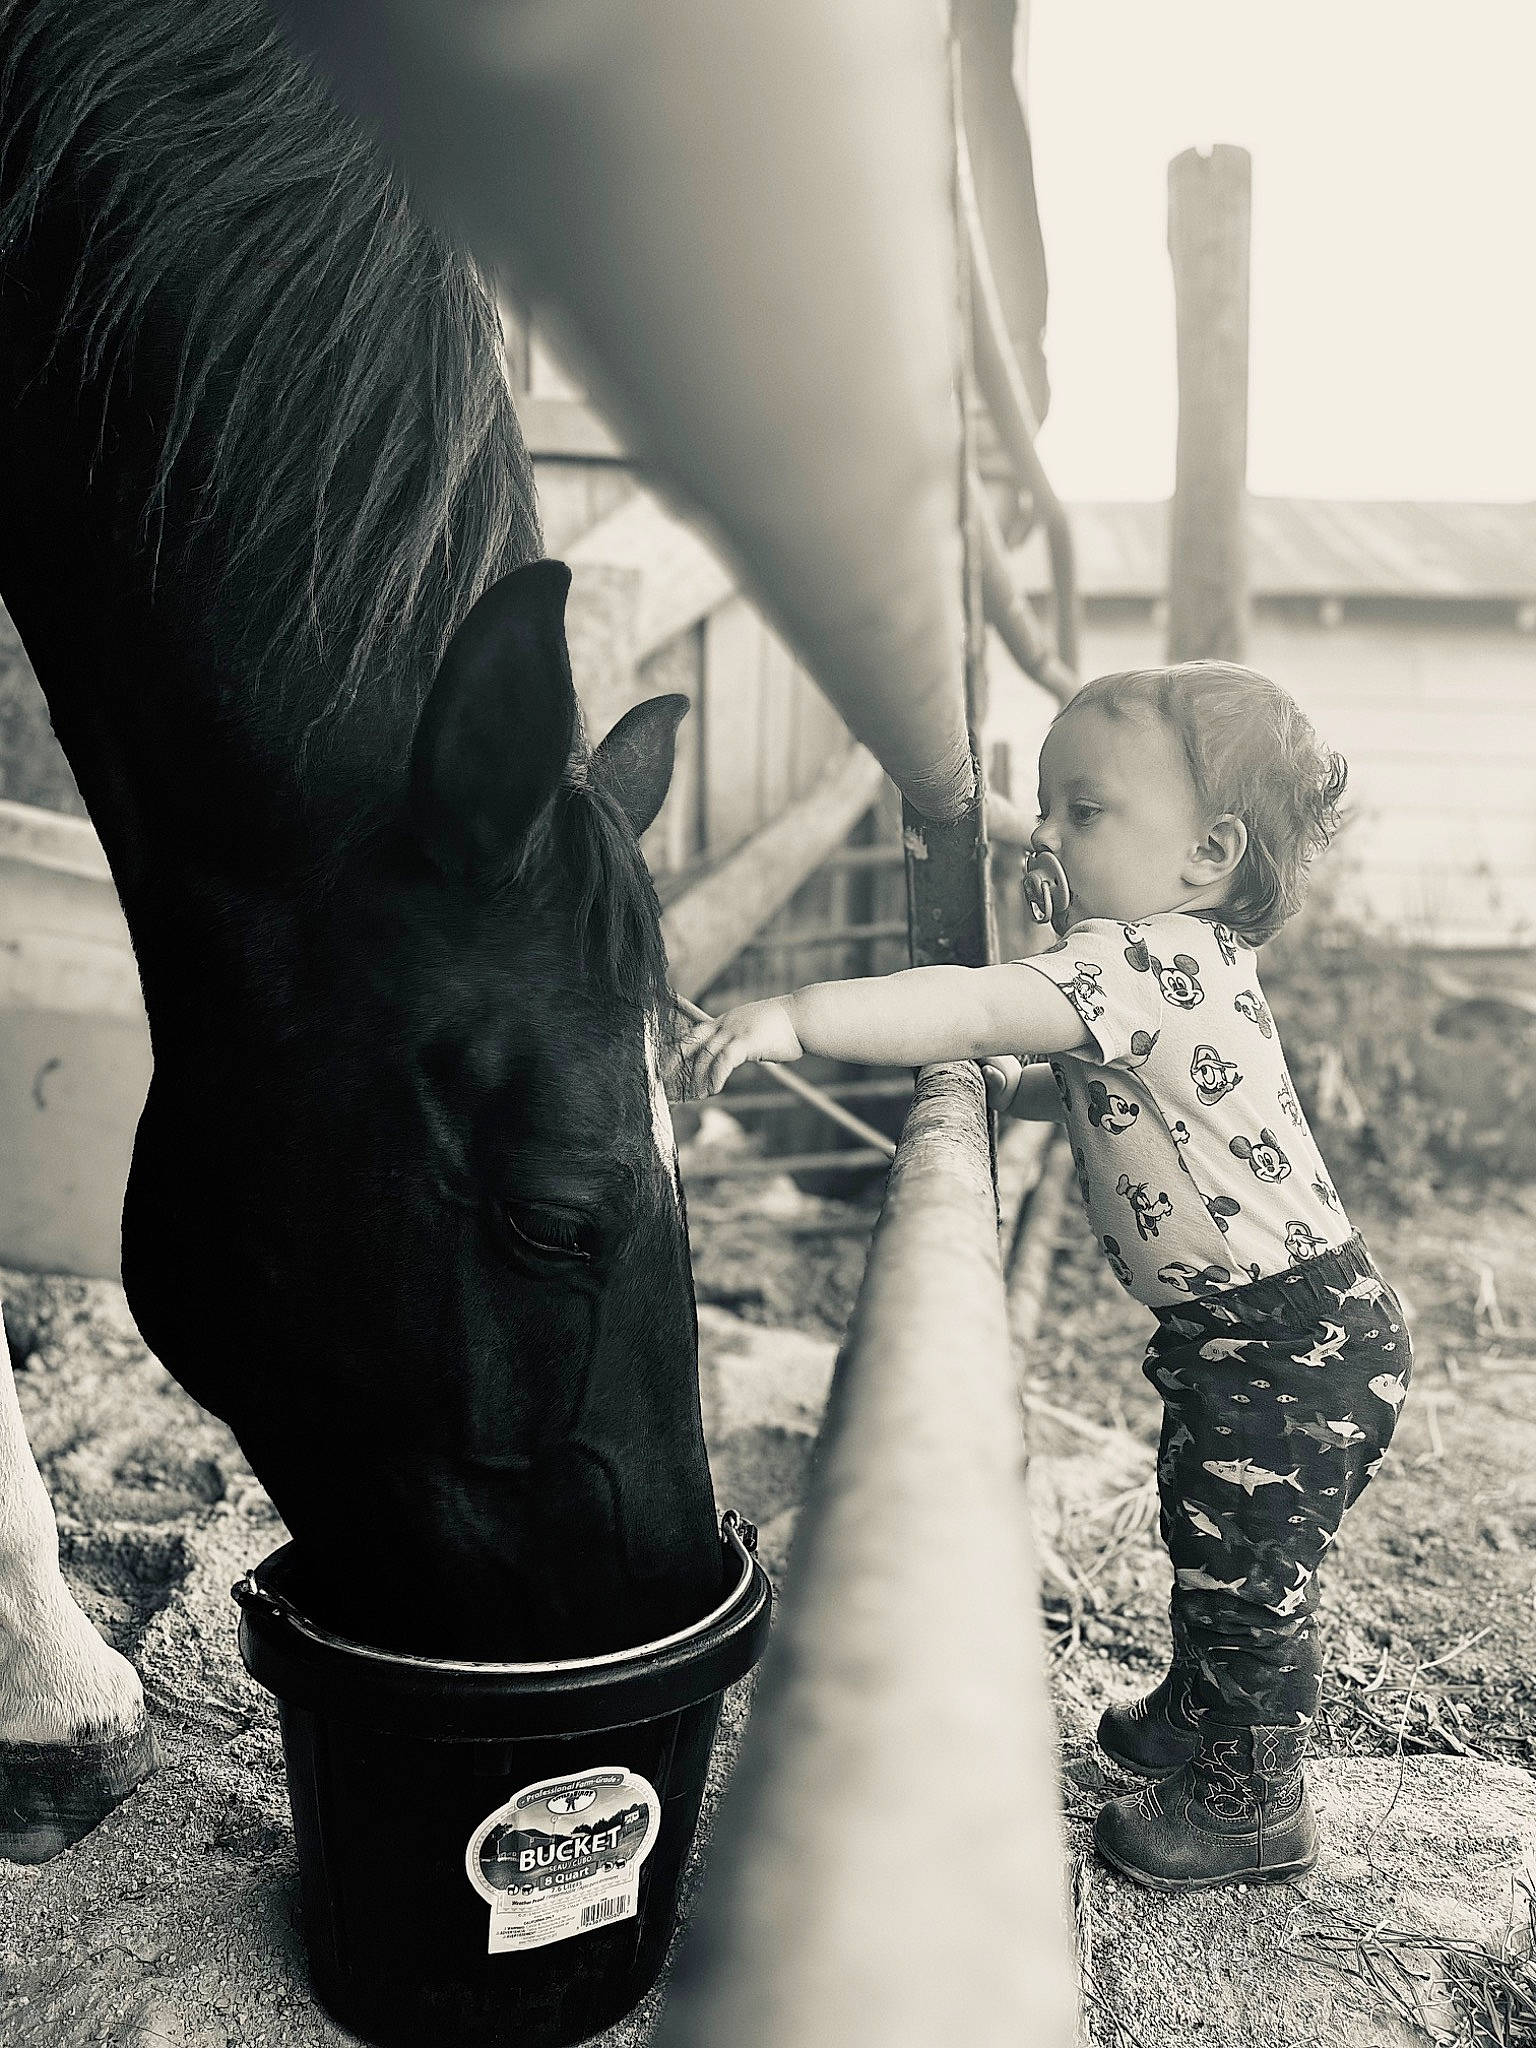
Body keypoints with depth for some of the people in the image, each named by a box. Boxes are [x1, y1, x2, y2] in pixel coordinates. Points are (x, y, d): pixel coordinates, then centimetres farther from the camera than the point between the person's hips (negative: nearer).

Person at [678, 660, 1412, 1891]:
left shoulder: (1147, 963, -27)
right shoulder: (1178, 965, 7)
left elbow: (978, 1009, -41)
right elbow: (1090, 1090, 22)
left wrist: (793, 1017, -44)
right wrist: (1014, 1084, 5)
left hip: (1301, 1341, -10)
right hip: (1236, 1334, 10)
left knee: (1247, 1570, 6)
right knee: (1208, 1539, 25)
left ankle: (1255, 1805, 27)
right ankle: (1199, 1716, 47)